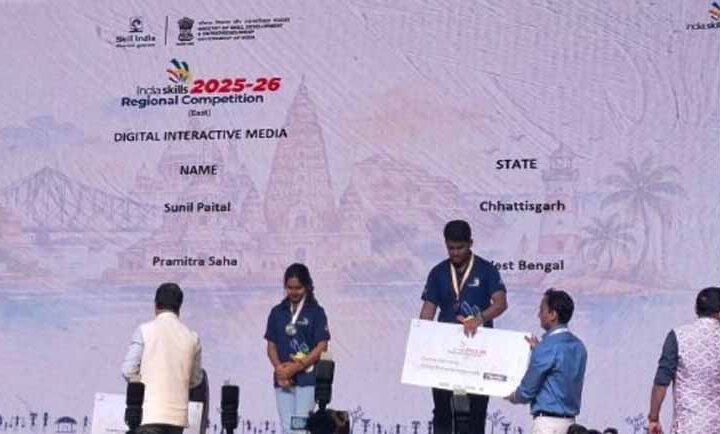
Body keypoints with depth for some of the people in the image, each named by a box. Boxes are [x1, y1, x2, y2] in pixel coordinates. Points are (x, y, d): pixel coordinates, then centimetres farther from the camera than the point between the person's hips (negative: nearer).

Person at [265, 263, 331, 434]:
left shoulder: (316, 312, -1)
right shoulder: (277, 312, 10)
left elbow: (321, 348, -6)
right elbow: (271, 346, 10)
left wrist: (295, 368, -12)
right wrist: (279, 368, -10)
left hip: (307, 378, -4)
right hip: (283, 381, 4)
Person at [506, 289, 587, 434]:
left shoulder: (547, 347, -16)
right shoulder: (578, 346, 9)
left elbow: (528, 389, -10)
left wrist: (513, 397, 11)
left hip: (548, 422, -9)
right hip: (569, 421, 9)